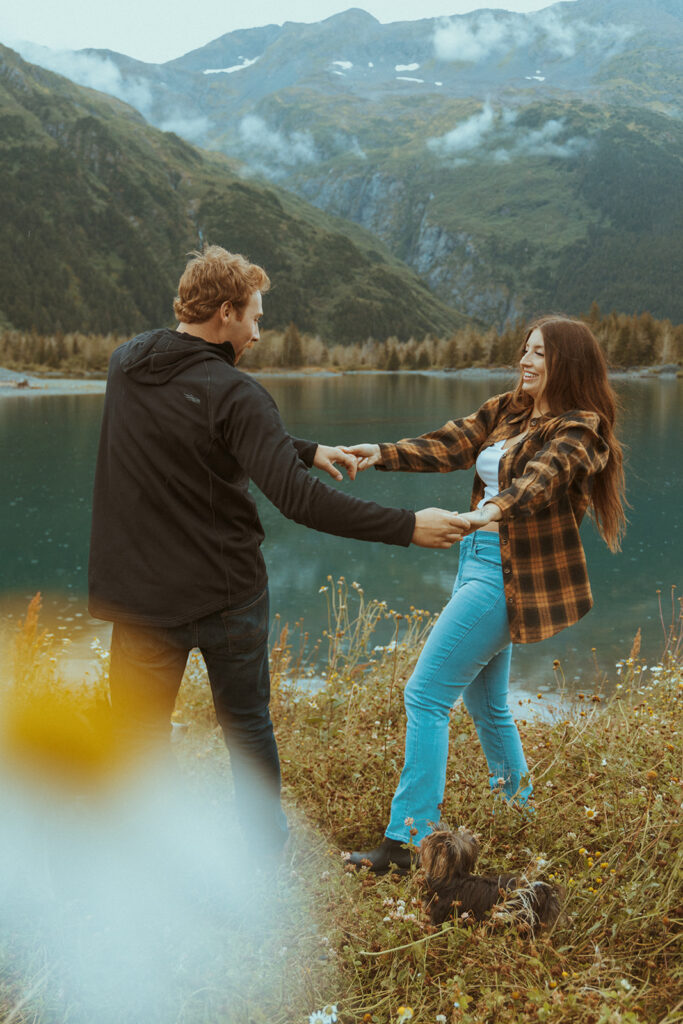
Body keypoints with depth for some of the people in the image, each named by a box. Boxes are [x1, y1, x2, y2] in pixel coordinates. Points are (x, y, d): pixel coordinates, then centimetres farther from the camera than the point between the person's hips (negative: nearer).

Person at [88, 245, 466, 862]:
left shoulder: (127, 365, 2)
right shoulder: (233, 394, -19)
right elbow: (298, 499, -28)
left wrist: (307, 451, 16)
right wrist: (407, 527, -24)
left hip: (141, 598, 4)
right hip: (228, 597, -4)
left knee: (142, 736, 15)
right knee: (248, 726, 17)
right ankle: (267, 848, 34)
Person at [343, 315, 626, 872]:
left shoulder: (580, 428, -11)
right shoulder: (507, 409, 12)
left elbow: (542, 477, -30)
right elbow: (449, 446, 2)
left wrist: (493, 511, -49)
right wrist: (382, 454, -14)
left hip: (512, 575, -9)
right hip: (480, 558, 9)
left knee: (425, 694, -11)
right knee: (484, 698, 20)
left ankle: (409, 838, -7)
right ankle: (518, 805, 38)